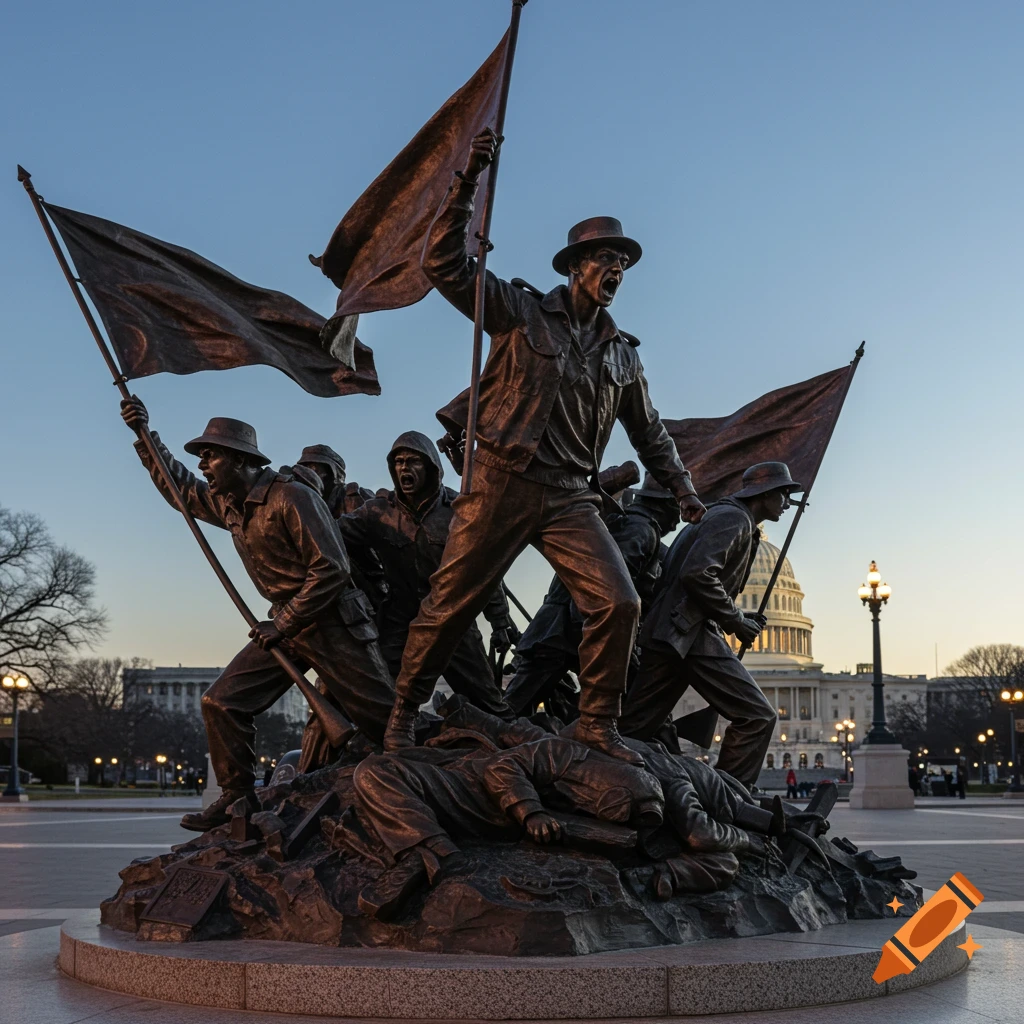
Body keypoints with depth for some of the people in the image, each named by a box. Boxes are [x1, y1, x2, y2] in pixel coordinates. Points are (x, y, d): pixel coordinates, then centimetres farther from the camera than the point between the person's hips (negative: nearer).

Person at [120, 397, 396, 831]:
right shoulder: (227, 504, 9)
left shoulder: (292, 498, -18)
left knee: (383, 718, -6)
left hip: (333, 623, -8)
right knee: (222, 703, -1)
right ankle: (238, 799, 8)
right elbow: (178, 485, 26)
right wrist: (143, 436, 15)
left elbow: (332, 570, -20)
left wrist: (283, 624, -16)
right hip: (286, 624, 8)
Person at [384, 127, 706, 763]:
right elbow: (446, 265, -7)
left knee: (620, 603, -11)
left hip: (570, 498, 4)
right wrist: (470, 182, -15)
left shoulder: (623, 355, 17)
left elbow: (650, 432, 28)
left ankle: (598, 722, 3)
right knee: (451, 605, 0)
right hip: (502, 484, -4)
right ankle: (405, 710, 20)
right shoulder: (521, 314, 3)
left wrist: (683, 490, 22)